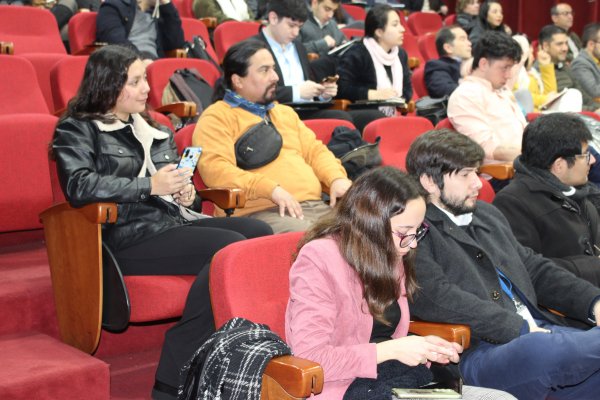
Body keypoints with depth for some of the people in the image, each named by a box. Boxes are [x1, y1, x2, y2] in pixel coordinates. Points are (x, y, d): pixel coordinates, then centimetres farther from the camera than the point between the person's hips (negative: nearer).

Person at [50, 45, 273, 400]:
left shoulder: (149, 128, 26)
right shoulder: (77, 130, 6)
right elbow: (79, 185, -12)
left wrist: (186, 193, 3)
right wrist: (151, 187, -17)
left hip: (175, 221, 7)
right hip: (131, 236, -7)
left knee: (260, 232, -21)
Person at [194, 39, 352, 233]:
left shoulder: (285, 112, 28)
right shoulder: (216, 117, 3)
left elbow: (314, 150, 26)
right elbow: (215, 168, -11)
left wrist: (337, 178, 4)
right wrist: (272, 189, -20)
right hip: (260, 212, -7)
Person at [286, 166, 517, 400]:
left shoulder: (391, 255, 13)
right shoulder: (318, 258, -12)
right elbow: (309, 358, -17)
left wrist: (423, 349, 1)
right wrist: (390, 350, -18)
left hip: (398, 376, 8)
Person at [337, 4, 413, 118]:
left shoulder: (400, 54, 15)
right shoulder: (356, 55, -9)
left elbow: (407, 87, 19)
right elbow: (340, 87, -18)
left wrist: (402, 100, -4)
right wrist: (372, 94, -21)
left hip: (394, 117, 6)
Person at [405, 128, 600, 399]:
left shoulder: (487, 214, 24)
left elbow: (534, 267, 25)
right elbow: (435, 298, -17)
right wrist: (520, 328, -18)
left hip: (538, 330, 8)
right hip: (476, 353, -8)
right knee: (546, 348, -38)